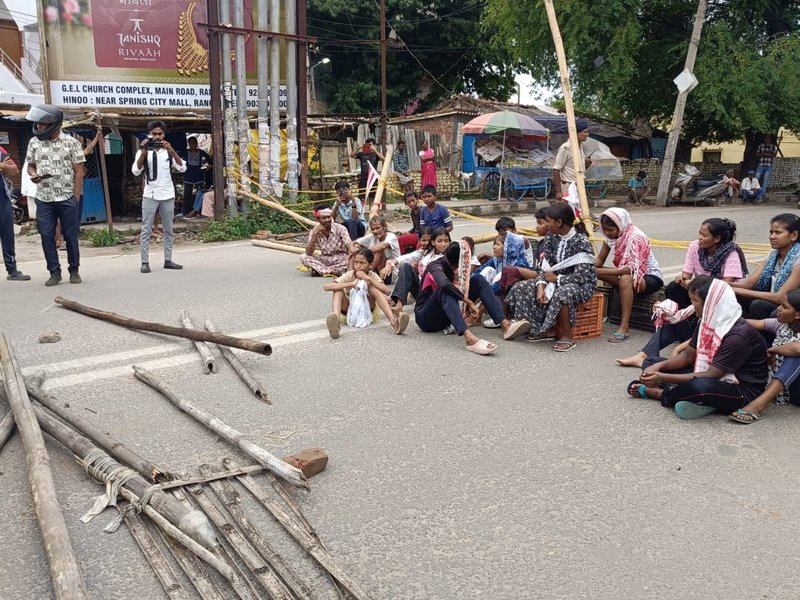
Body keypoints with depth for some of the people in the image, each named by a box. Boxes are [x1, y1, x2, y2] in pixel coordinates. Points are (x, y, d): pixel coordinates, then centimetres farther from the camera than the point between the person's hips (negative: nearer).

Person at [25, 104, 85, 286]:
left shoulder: (71, 143, -4)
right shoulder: (34, 142, 6)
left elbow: (79, 172, -4)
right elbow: (30, 165, 17)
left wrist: (76, 198, -8)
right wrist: (33, 174, -8)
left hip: (67, 198, -3)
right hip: (43, 199, 3)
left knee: (70, 236, 3)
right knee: (46, 236, 2)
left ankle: (74, 271, 16)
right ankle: (54, 273, 11)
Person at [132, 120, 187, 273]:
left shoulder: (168, 151, 8)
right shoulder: (144, 151, 3)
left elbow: (182, 168, -6)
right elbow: (135, 171, -11)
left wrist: (171, 150, -17)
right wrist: (143, 153, -21)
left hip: (168, 195, 3)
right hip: (150, 195, -3)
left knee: (168, 230, 7)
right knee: (146, 230, -4)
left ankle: (168, 260, 14)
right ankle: (145, 262, -4)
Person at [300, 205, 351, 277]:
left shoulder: (340, 228, -12)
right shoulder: (314, 231, -6)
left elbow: (349, 247, -22)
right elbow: (309, 253, -16)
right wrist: (315, 234, -24)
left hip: (340, 259, -2)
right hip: (324, 260, 2)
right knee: (304, 257, -22)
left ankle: (319, 270, -25)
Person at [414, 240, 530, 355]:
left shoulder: (455, 267, 4)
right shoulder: (436, 267, -19)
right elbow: (444, 284, -40)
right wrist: (469, 302, -34)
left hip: (444, 317, 7)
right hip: (426, 318, -7)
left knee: (479, 281, -5)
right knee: (445, 290, -38)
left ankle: (505, 325, -21)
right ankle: (469, 338, -57)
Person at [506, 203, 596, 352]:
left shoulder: (581, 242, -19)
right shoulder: (554, 239, 4)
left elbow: (581, 277, -25)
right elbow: (545, 267, 4)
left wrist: (556, 278, -14)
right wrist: (541, 286, -14)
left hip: (581, 285, -8)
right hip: (556, 282, 8)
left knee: (562, 293, -43)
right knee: (520, 288, -4)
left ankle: (567, 336, -21)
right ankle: (549, 329, 1)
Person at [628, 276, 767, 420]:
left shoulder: (739, 335, -26)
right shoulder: (707, 321, -1)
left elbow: (711, 375, -28)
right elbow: (688, 355, 6)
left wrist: (664, 378, -31)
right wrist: (659, 366, -12)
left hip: (742, 391, -8)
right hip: (712, 376, 8)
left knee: (699, 386, -42)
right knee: (651, 362, 3)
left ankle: (659, 393, -12)